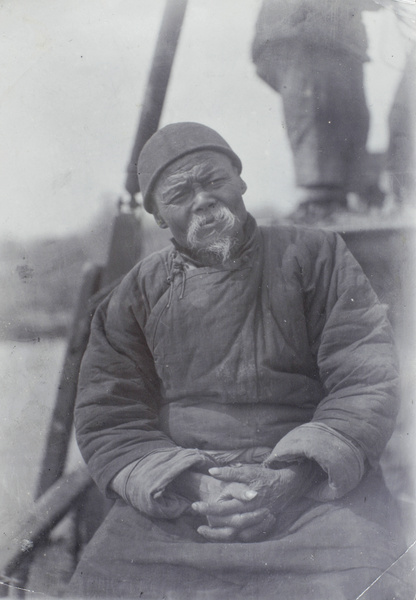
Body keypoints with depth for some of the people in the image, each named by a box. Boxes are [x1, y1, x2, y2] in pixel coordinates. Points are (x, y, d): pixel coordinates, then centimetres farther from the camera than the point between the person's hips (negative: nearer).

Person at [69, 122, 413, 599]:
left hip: (312, 483, -1)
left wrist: (291, 480, -14)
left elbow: (369, 379, 1)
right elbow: (105, 418, 5)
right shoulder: (136, 293, 11)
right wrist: (195, 488, -13)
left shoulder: (314, 255, 7)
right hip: (176, 493, 2)